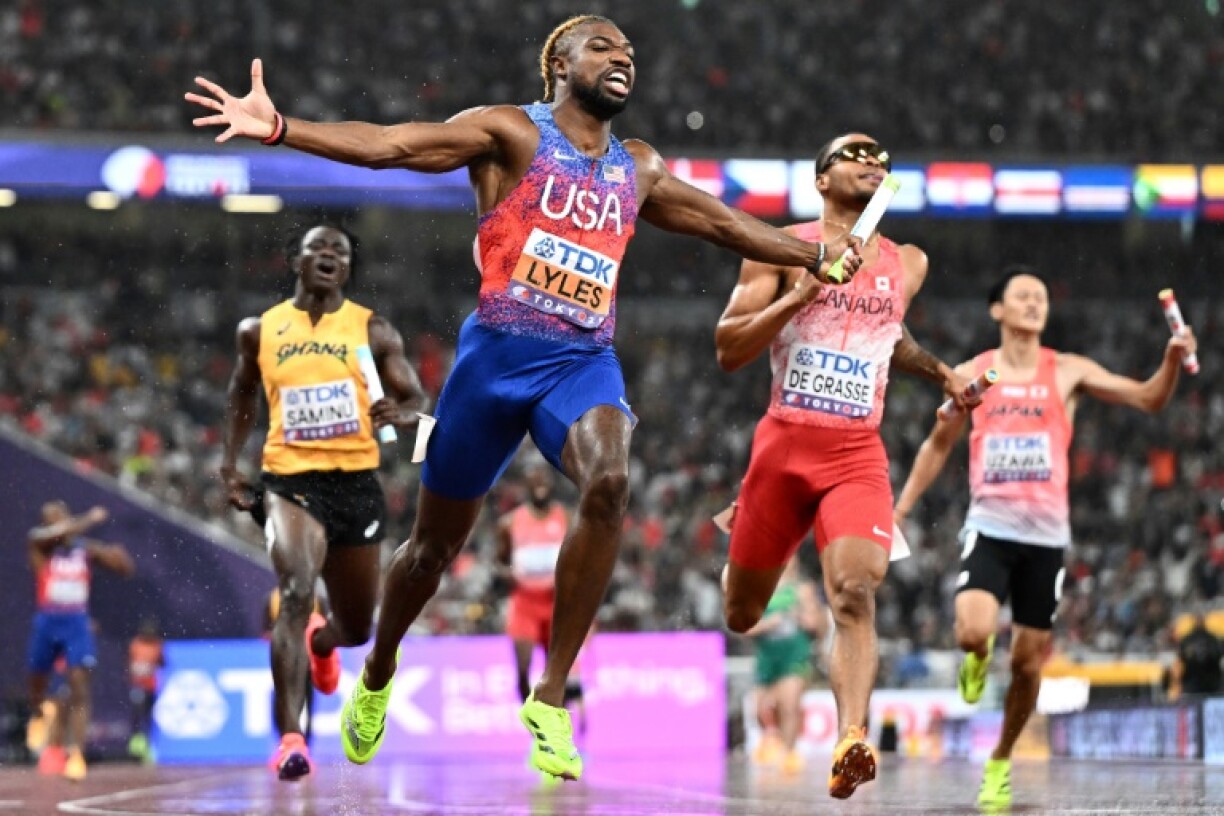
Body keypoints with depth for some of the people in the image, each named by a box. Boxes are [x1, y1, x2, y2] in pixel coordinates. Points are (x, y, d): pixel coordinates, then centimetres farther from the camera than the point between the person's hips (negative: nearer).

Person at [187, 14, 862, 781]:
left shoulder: (639, 170, 16)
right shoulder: (512, 133, 0)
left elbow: (728, 223, 30)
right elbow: (387, 144, -10)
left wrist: (817, 254, 30)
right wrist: (279, 128, -23)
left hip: (586, 360, 3)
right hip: (499, 353, -3)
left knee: (610, 483, -29)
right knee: (436, 541, 7)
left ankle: (550, 699, -23)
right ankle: (376, 678, 38)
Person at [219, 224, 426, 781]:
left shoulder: (373, 331, 2)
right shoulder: (259, 331, 6)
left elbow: (417, 401, 2)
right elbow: (242, 393, 24)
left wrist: (398, 413, -21)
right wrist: (230, 459, 14)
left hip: (357, 483, 2)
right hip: (290, 481, -2)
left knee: (357, 627, 15)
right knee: (296, 592, -28)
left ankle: (321, 641, 56)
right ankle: (290, 739, -33)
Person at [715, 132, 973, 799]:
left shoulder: (907, 265, 13)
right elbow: (729, 351, -8)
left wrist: (938, 371, 16)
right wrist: (803, 293, -18)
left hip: (858, 456, 1)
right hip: (784, 446, -1)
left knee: (855, 595, -24)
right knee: (741, 616, 12)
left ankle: (851, 742, -37)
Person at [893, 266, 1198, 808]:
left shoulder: (1067, 372, 3)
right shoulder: (971, 375, 5)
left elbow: (1147, 399, -4)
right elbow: (938, 445, 17)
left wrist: (1173, 360, -24)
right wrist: (900, 510, 14)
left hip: (1046, 533, 1)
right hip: (990, 527, -1)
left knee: (1029, 663, 4)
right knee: (974, 631, -25)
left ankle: (1000, 762, 25)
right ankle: (978, 659, 13)